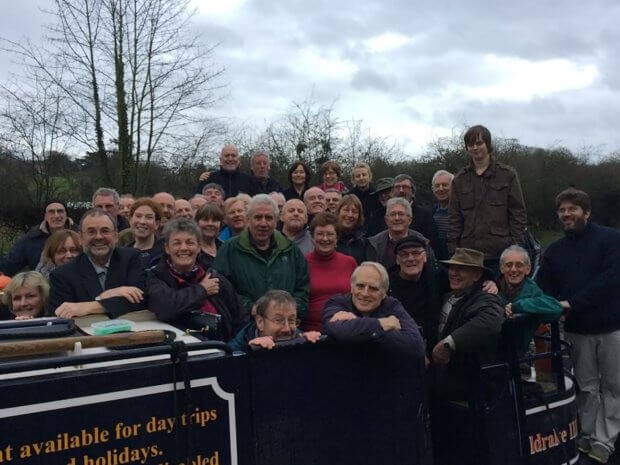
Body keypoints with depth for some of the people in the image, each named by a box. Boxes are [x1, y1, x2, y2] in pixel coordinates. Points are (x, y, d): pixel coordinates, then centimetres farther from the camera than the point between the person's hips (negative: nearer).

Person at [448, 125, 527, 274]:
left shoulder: (507, 175, 5)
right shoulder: (460, 179, 11)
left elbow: (518, 214, 2)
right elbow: (454, 218, 9)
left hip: (501, 253, -2)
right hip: (469, 254, 2)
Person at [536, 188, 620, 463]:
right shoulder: (554, 251, 9)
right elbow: (543, 290, 7)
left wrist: (572, 303, -23)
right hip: (577, 330, 3)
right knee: (587, 387, 12)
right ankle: (587, 436, 23)